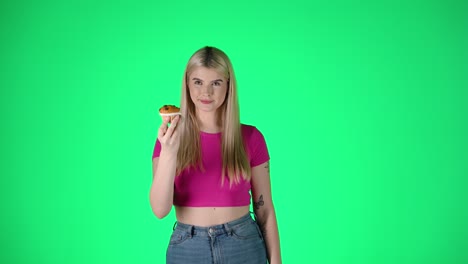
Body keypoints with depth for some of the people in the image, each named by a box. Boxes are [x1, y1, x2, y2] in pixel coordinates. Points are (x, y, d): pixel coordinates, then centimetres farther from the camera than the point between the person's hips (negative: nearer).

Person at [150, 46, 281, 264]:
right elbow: (160, 209, -14)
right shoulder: (170, 138, -4)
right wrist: (168, 153, -27)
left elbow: (265, 210, -1)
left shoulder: (250, 138, -5)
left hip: (243, 246, 0)